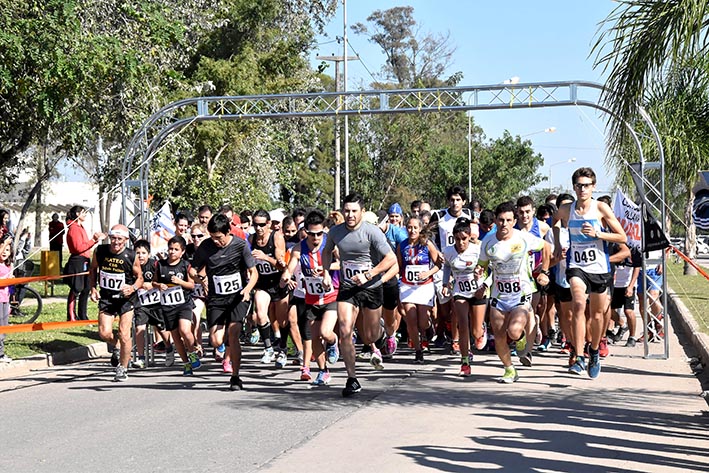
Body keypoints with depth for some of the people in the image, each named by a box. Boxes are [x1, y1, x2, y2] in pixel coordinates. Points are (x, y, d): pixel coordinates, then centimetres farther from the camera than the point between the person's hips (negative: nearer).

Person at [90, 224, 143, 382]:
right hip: (106, 297, 2)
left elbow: (140, 277, 0)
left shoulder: (131, 256, -13)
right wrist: (93, 288, 0)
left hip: (126, 298, -2)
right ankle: (117, 347, 29)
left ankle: (123, 369, 12)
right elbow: (93, 270, 11)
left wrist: (133, 288, -20)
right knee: (104, 333, -8)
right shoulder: (100, 252, -7)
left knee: (124, 334, -7)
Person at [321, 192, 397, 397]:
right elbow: (327, 251, 19)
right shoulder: (335, 231, -2)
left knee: (369, 337, 9)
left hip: (371, 288, -2)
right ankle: (352, 380, -7)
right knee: (345, 331, -16)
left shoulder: (372, 232, -15)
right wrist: (326, 273, 4)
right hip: (346, 288, 2)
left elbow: (391, 259, -15)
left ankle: (380, 331, 48)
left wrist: (368, 275, -22)